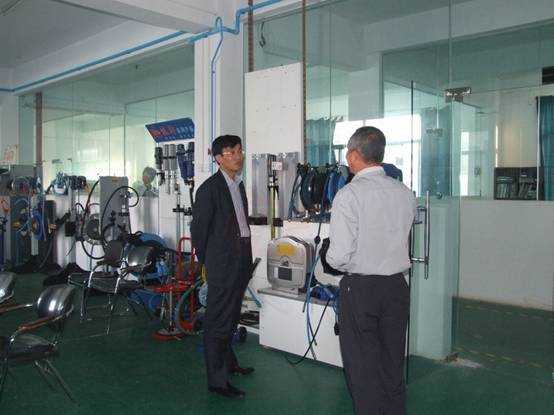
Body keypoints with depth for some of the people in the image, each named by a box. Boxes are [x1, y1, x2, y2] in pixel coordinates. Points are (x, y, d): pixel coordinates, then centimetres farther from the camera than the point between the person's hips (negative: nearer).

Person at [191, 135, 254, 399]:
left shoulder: (238, 185, 13)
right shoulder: (210, 188, -13)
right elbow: (199, 228, -10)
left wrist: (246, 259, 14)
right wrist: (206, 262, -3)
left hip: (241, 261, 9)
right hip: (222, 263, -8)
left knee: (231, 317, 21)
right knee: (218, 321, -1)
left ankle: (228, 363, 38)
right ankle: (217, 380, 8)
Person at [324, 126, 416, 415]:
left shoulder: (349, 195, -16)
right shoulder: (405, 193, 2)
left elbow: (339, 256, -18)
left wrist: (330, 258, 3)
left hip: (359, 288, -5)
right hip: (397, 286, 6)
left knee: (363, 370, 8)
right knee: (393, 366, 18)